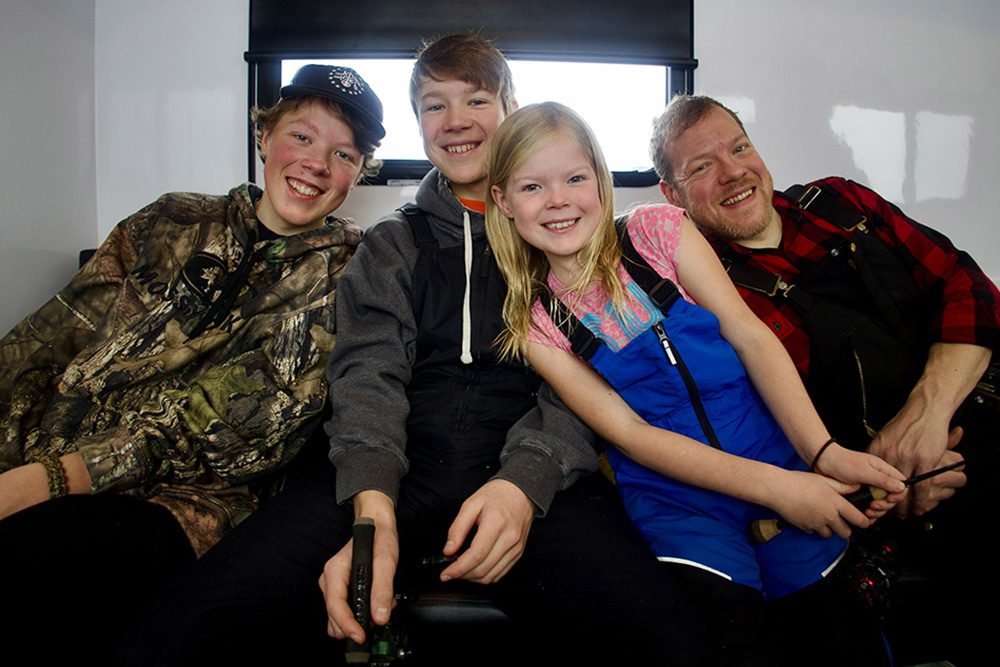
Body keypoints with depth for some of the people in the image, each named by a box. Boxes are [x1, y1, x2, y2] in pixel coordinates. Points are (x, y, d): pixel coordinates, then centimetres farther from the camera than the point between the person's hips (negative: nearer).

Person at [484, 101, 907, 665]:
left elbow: (749, 334, -2)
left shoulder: (657, 231, 3)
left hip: (783, 458, 2)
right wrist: (772, 486, -16)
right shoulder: (535, 324, 1)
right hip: (672, 496, -1)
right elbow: (628, 432, -7)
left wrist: (822, 452, -16)